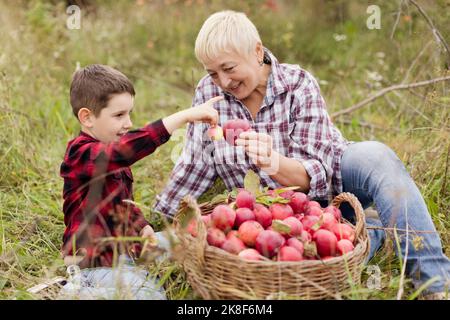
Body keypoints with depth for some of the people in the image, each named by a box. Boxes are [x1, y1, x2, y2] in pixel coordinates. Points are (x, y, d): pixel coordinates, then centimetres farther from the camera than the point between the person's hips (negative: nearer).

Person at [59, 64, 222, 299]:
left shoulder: (111, 153, 11)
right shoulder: (81, 154, -22)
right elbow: (128, 149, -41)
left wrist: (142, 227, 3)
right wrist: (185, 116, -43)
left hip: (122, 243, 10)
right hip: (95, 259, -10)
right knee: (149, 294, -22)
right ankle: (79, 289, -7)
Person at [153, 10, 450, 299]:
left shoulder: (298, 84, -16)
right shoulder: (209, 92, -8)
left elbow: (317, 173, -21)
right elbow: (195, 164, -1)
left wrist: (275, 164, -43)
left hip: (332, 182, -1)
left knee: (375, 156, -34)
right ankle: (374, 229, 2)